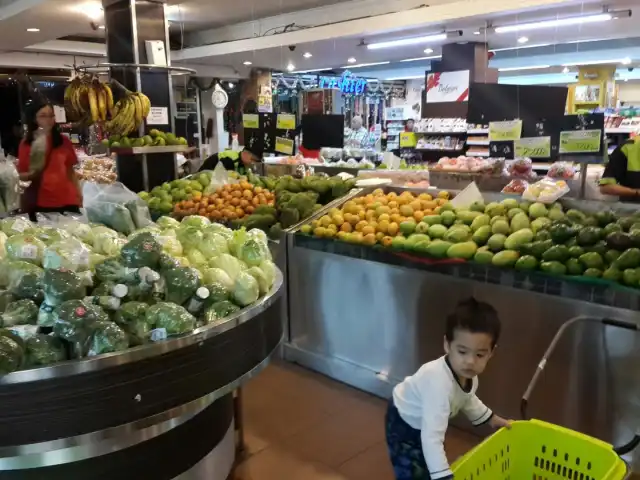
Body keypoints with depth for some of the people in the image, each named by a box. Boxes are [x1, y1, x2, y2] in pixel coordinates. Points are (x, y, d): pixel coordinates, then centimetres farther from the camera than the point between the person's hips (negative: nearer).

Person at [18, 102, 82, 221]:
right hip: (39, 202, -1)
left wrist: (79, 194, 2)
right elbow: (21, 175, 4)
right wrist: (33, 173, -17)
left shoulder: (63, 141, 5)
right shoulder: (27, 144, 1)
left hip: (66, 201, 2)